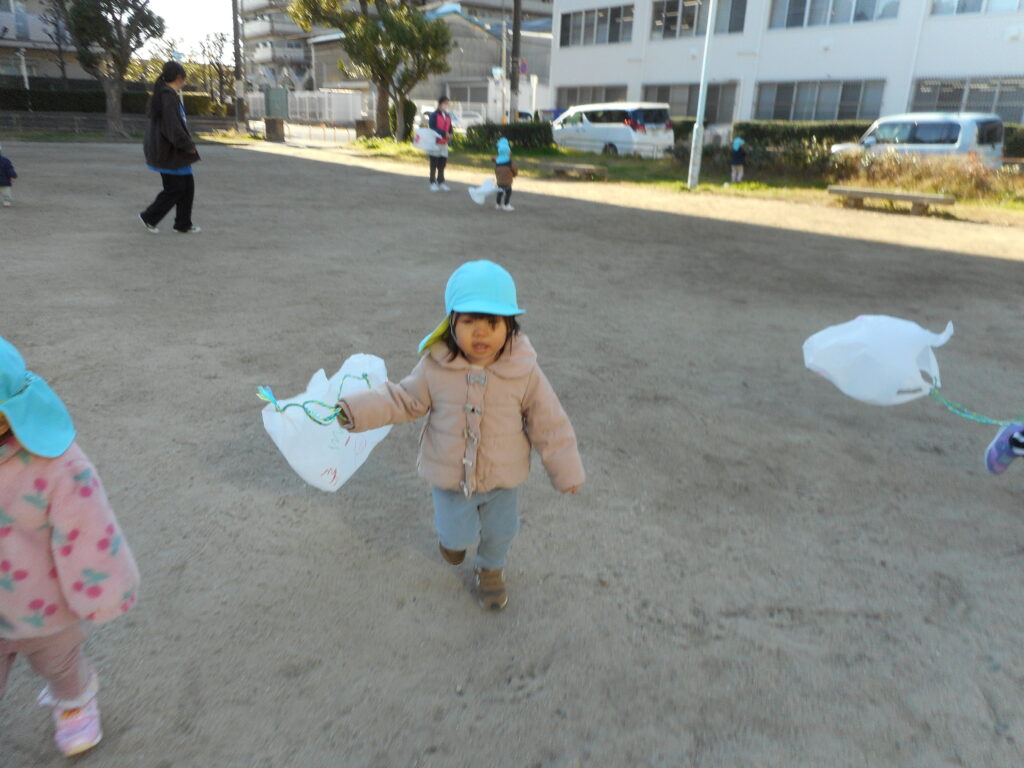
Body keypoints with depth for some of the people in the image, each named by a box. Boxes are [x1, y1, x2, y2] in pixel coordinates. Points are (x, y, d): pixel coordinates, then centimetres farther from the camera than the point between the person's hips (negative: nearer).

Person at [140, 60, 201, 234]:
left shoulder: (164, 94, 11)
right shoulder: (168, 96, -19)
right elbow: (172, 126, -25)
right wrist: (189, 145, -16)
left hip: (170, 149, 10)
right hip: (170, 151, -10)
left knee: (187, 186, 10)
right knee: (175, 188, -1)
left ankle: (183, 224, 16)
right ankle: (149, 217, 12)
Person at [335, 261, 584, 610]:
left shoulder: (524, 371, -20)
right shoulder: (435, 367, -19)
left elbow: (549, 423, -10)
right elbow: (404, 399, -4)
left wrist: (566, 472, -3)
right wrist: (355, 411, -13)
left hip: (503, 477, 1)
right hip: (451, 477, 0)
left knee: (499, 532, 21)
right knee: (457, 536, 15)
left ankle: (490, 570, 54)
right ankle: (454, 532, 54)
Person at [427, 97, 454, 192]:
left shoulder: (448, 116, 11)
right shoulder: (434, 115, -10)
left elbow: (450, 128, 15)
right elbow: (432, 128, -17)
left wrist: (450, 134, -8)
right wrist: (444, 133, -24)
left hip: (444, 143, 6)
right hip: (435, 143, -6)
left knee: (442, 165, 9)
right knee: (434, 165, 1)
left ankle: (441, 183, 17)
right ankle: (433, 183, 7)